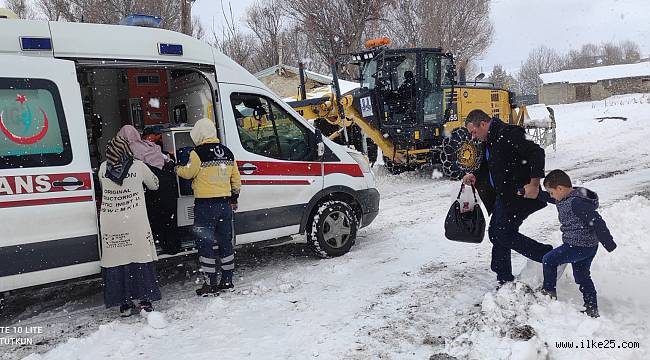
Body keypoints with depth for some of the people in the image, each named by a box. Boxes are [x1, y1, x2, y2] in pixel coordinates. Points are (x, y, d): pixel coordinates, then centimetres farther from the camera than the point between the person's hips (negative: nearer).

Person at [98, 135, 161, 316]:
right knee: (141, 259, 7)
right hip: (136, 223, -2)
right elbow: (154, 184, 10)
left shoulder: (103, 168, 1)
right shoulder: (138, 166, -5)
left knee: (115, 260, 8)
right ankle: (145, 301, 9)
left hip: (110, 223, 2)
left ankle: (124, 304, 12)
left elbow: (103, 186, 16)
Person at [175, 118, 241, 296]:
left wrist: (177, 168, 18)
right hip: (225, 204, 7)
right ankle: (227, 280, 21)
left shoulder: (199, 153, -12)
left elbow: (188, 173, -3)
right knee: (225, 241, 14)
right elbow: (236, 178, 15)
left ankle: (210, 284, 4)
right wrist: (234, 198, 26)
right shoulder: (228, 153, 9)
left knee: (205, 243, 2)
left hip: (205, 204, -6)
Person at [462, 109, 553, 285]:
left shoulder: (508, 134, -19)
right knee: (495, 233, 13)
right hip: (503, 196, 11)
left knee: (505, 234, -10)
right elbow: (488, 167, 25)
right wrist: (475, 176, 6)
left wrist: (534, 184, -29)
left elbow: (536, 152, -26)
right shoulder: (490, 140, 13)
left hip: (518, 194, -11)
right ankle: (505, 279, 23)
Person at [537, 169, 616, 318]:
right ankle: (592, 309, 26)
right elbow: (546, 197, 20)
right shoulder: (566, 198, 5)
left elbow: (596, 222, -25)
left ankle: (549, 291, 15)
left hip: (579, 246, -10)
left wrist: (608, 243, -21)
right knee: (582, 276, 18)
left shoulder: (577, 202, -25)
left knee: (549, 259, 1)